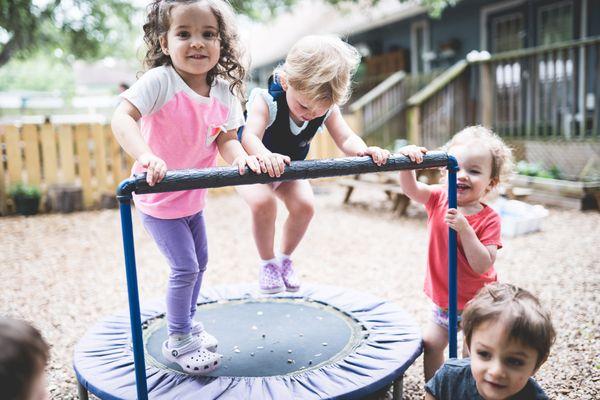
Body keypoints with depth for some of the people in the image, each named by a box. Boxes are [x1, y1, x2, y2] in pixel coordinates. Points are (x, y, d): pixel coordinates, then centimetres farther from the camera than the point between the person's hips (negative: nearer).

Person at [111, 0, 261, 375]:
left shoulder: (224, 91, -6)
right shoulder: (159, 81, -24)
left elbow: (226, 138, -6)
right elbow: (122, 117, -34)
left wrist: (241, 158, -29)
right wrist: (146, 156, -51)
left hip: (193, 195, 7)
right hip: (158, 197, -7)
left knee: (199, 261, 20)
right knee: (185, 267, -4)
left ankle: (188, 321, 43)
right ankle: (177, 341, 18)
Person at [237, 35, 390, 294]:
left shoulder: (328, 108, -20)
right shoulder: (266, 100, -34)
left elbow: (345, 139, -25)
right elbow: (249, 136, -48)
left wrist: (363, 150, -48)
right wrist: (266, 156, -71)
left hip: (288, 167, 4)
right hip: (254, 166, -4)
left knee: (304, 206, -17)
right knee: (263, 203, -30)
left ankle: (285, 258, 12)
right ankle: (267, 263, -4)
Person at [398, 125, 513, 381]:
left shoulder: (488, 219, -20)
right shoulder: (440, 199, -7)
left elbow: (482, 265, -26)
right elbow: (409, 188, -18)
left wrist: (464, 229, -36)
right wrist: (408, 160, -36)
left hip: (477, 303, -4)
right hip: (443, 301, 5)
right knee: (430, 344, 13)